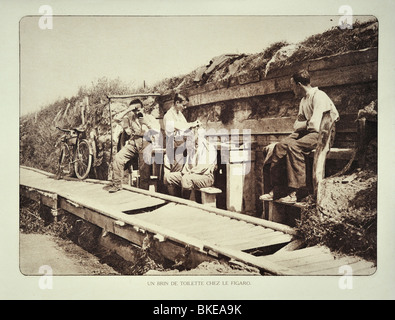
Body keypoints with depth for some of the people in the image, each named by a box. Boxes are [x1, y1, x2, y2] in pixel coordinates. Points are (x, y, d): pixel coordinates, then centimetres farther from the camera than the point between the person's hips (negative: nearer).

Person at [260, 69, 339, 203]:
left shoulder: (318, 96, -12)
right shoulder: (303, 100, 19)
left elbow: (315, 125, -22)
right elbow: (297, 125, 20)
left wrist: (303, 125, -2)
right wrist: (298, 125, -3)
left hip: (321, 135, -9)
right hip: (306, 133, 9)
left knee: (293, 146, -33)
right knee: (279, 146, -12)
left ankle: (293, 193, -33)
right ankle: (275, 190, -14)